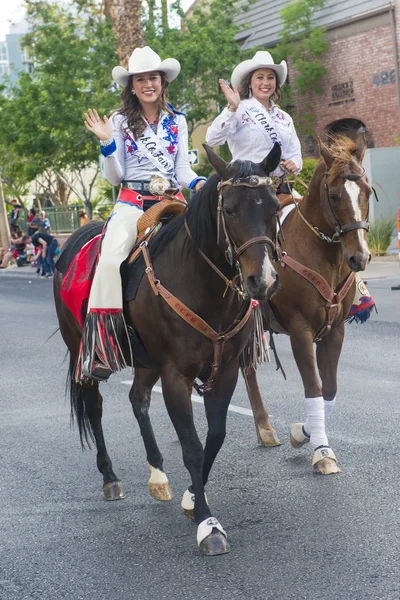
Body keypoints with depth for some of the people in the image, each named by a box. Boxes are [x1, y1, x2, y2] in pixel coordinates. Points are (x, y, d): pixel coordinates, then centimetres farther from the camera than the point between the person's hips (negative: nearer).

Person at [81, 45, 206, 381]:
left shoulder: (177, 122, 15)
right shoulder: (121, 122, 9)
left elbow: (183, 170, 11)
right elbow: (116, 177, 5)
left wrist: (199, 183, -10)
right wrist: (107, 143, -10)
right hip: (132, 202, -2)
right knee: (111, 259, -28)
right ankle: (99, 350, -27)